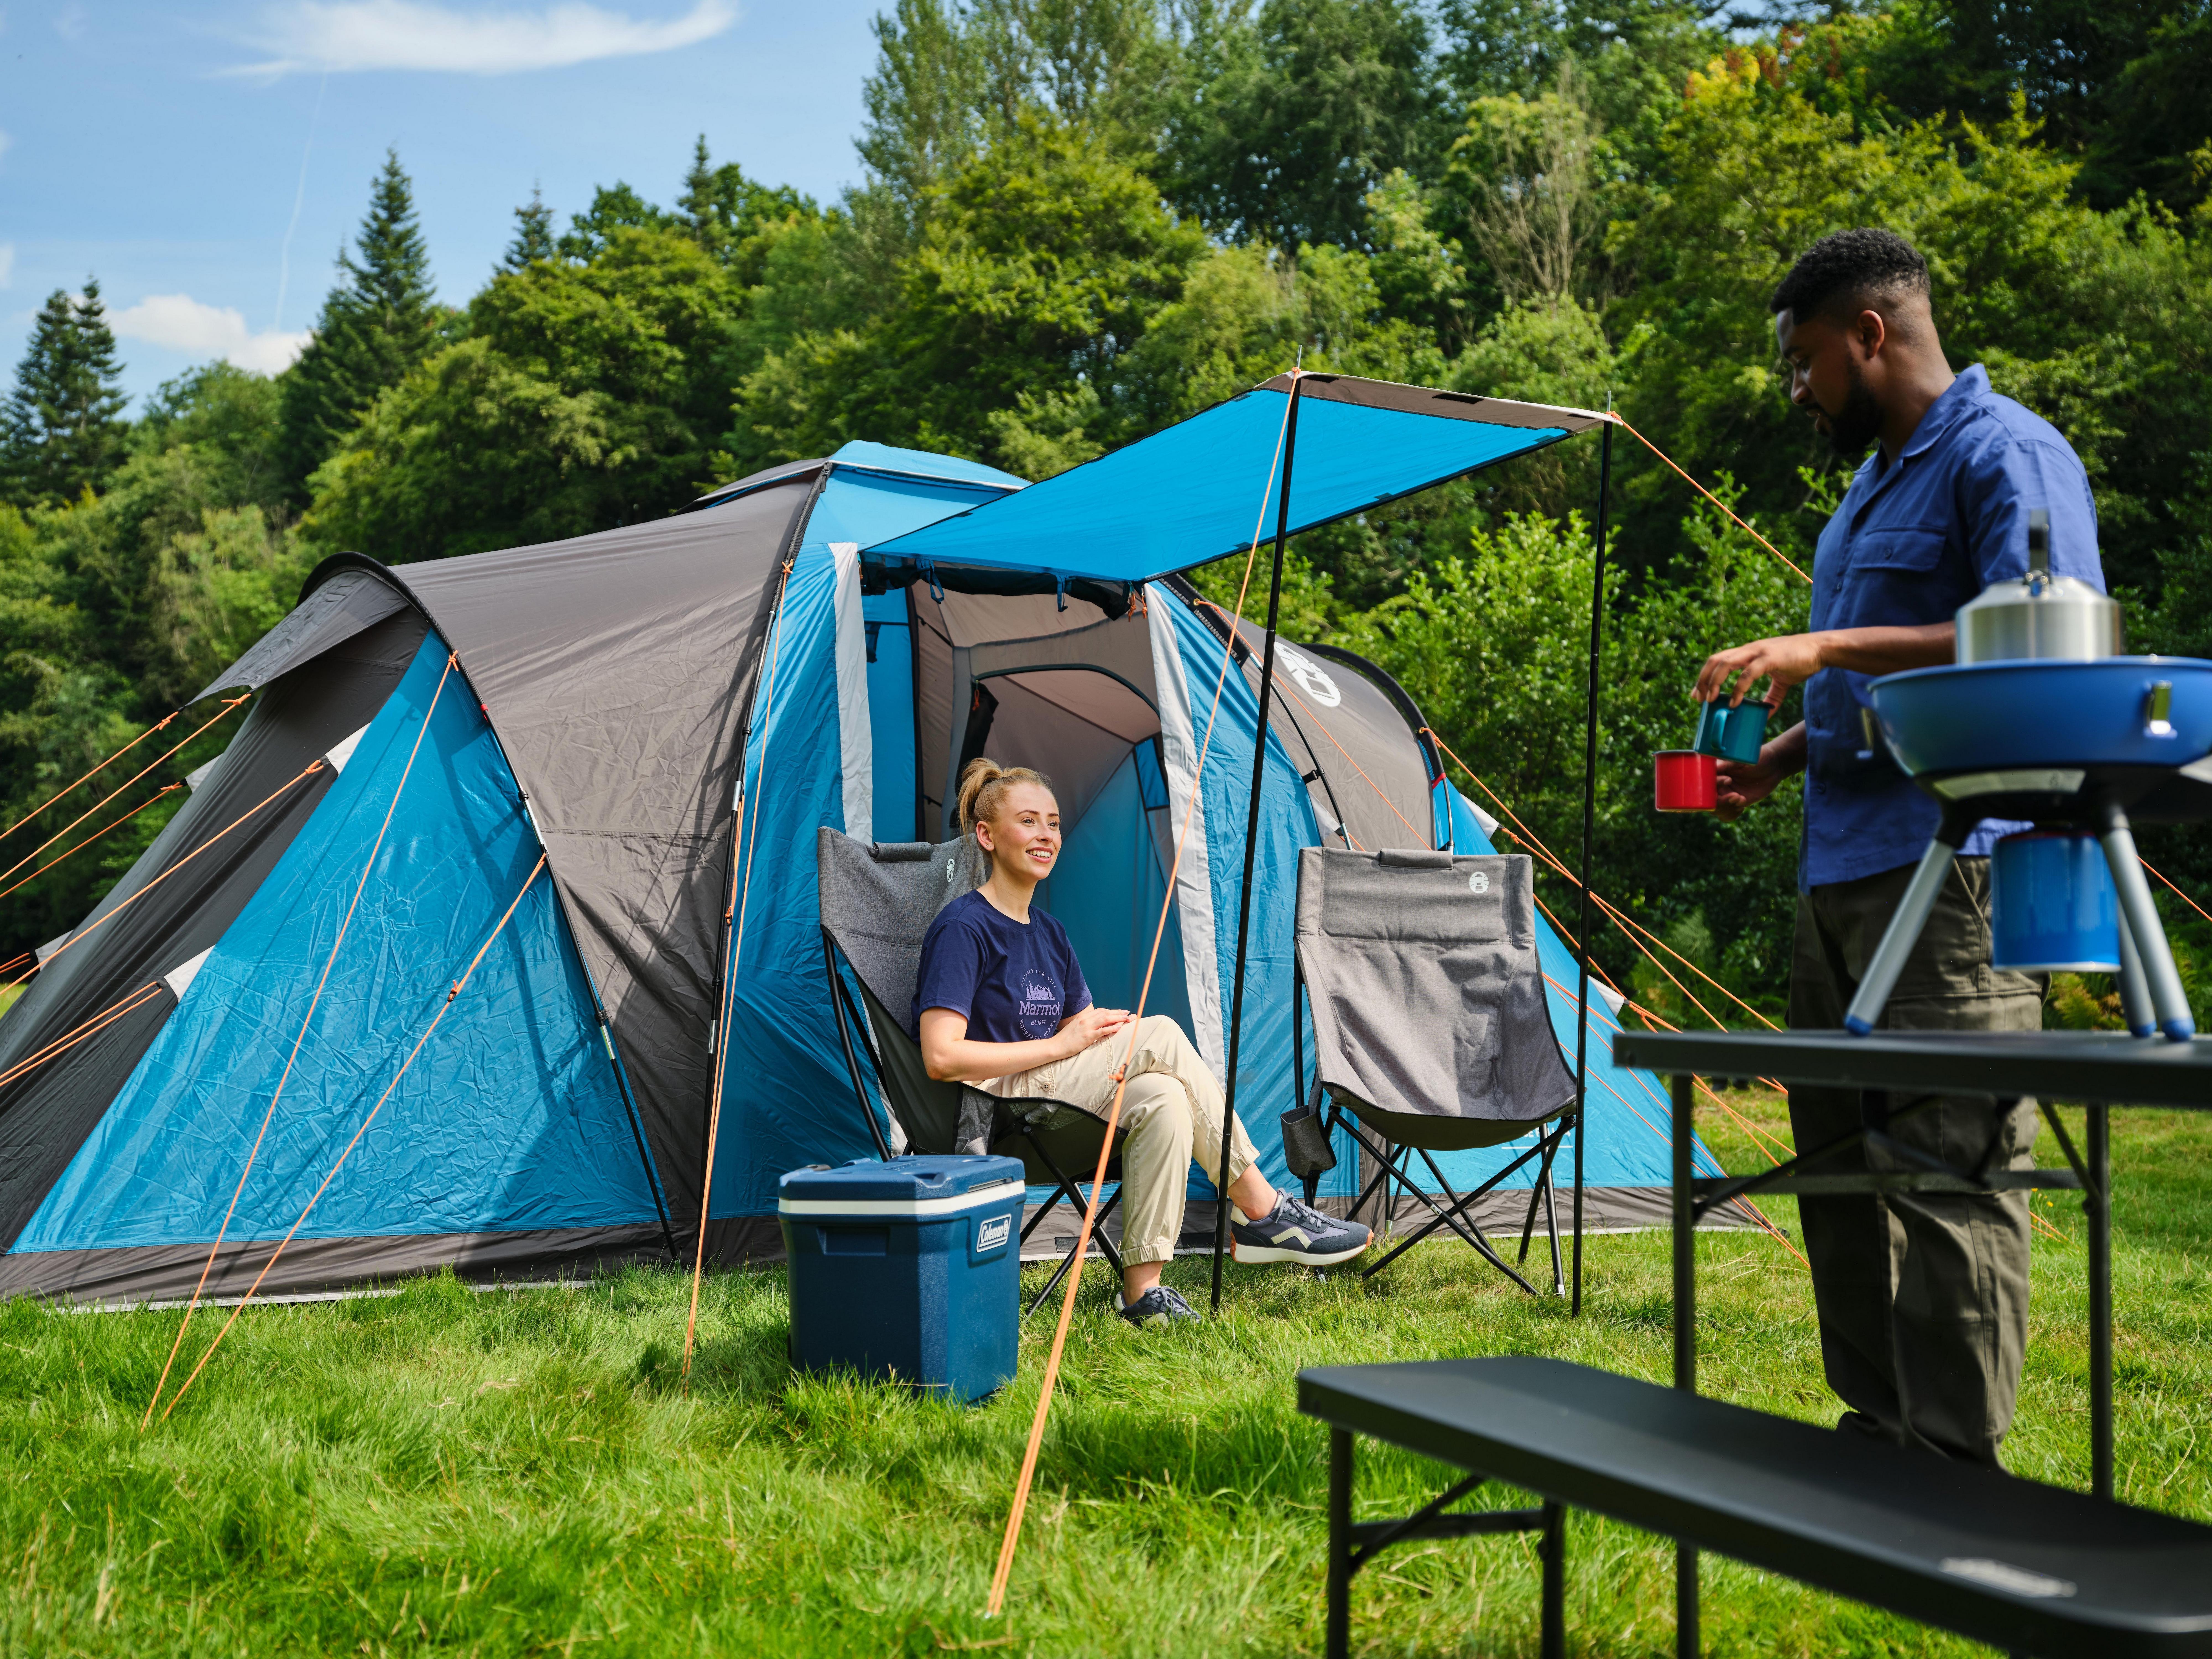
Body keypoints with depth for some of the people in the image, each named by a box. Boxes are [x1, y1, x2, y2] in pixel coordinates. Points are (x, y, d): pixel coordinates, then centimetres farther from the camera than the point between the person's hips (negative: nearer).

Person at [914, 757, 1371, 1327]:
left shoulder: (1049, 933, 16)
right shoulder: (963, 928, -10)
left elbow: (1086, 1036, 16)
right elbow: (942, 1057, -20)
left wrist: (1109, 1046, -10)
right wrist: (1060, 1045, -16)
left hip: (1045, 1098, 8)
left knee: (1160, 1098, -24)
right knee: (1159, 1035, -20)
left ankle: (1142, 1289, -24)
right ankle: (1261, 1212, -14)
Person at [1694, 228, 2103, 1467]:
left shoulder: (2006, 455, -7)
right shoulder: (1877, 485, 23)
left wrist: (1832, 649, -22)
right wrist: (1768, 763, 15)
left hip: (1953, 869, -10)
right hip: (1843, 868, 10)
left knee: (1950, 1166, -8)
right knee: (1842, 1160, 12)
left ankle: (1956, 1462, -1)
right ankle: (1876, 1424, 22)